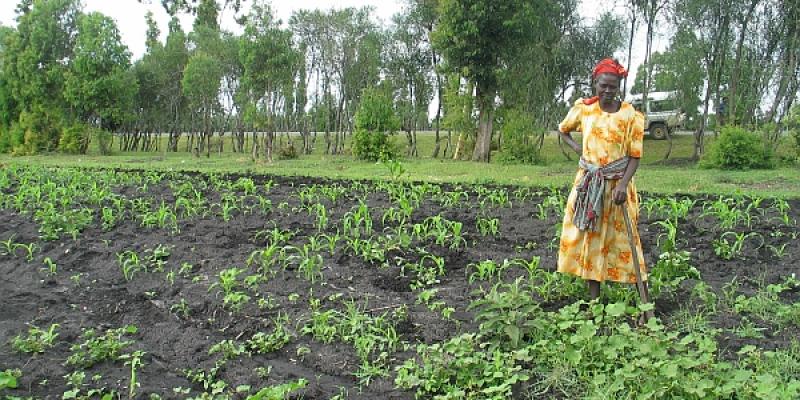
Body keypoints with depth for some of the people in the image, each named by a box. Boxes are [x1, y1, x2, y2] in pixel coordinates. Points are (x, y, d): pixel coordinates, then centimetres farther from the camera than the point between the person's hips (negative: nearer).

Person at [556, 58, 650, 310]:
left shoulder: (631, 115, -7)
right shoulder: (583, 108, 1)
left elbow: (635, 156, -7)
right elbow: (563, 130, 19)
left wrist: (623, 185, -21)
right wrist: (577, 148, 0)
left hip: (618, 184, -3)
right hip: (588, 182, 3)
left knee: (622, 238, -2)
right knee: (589, 237, 6)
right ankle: (594, 298, 17)